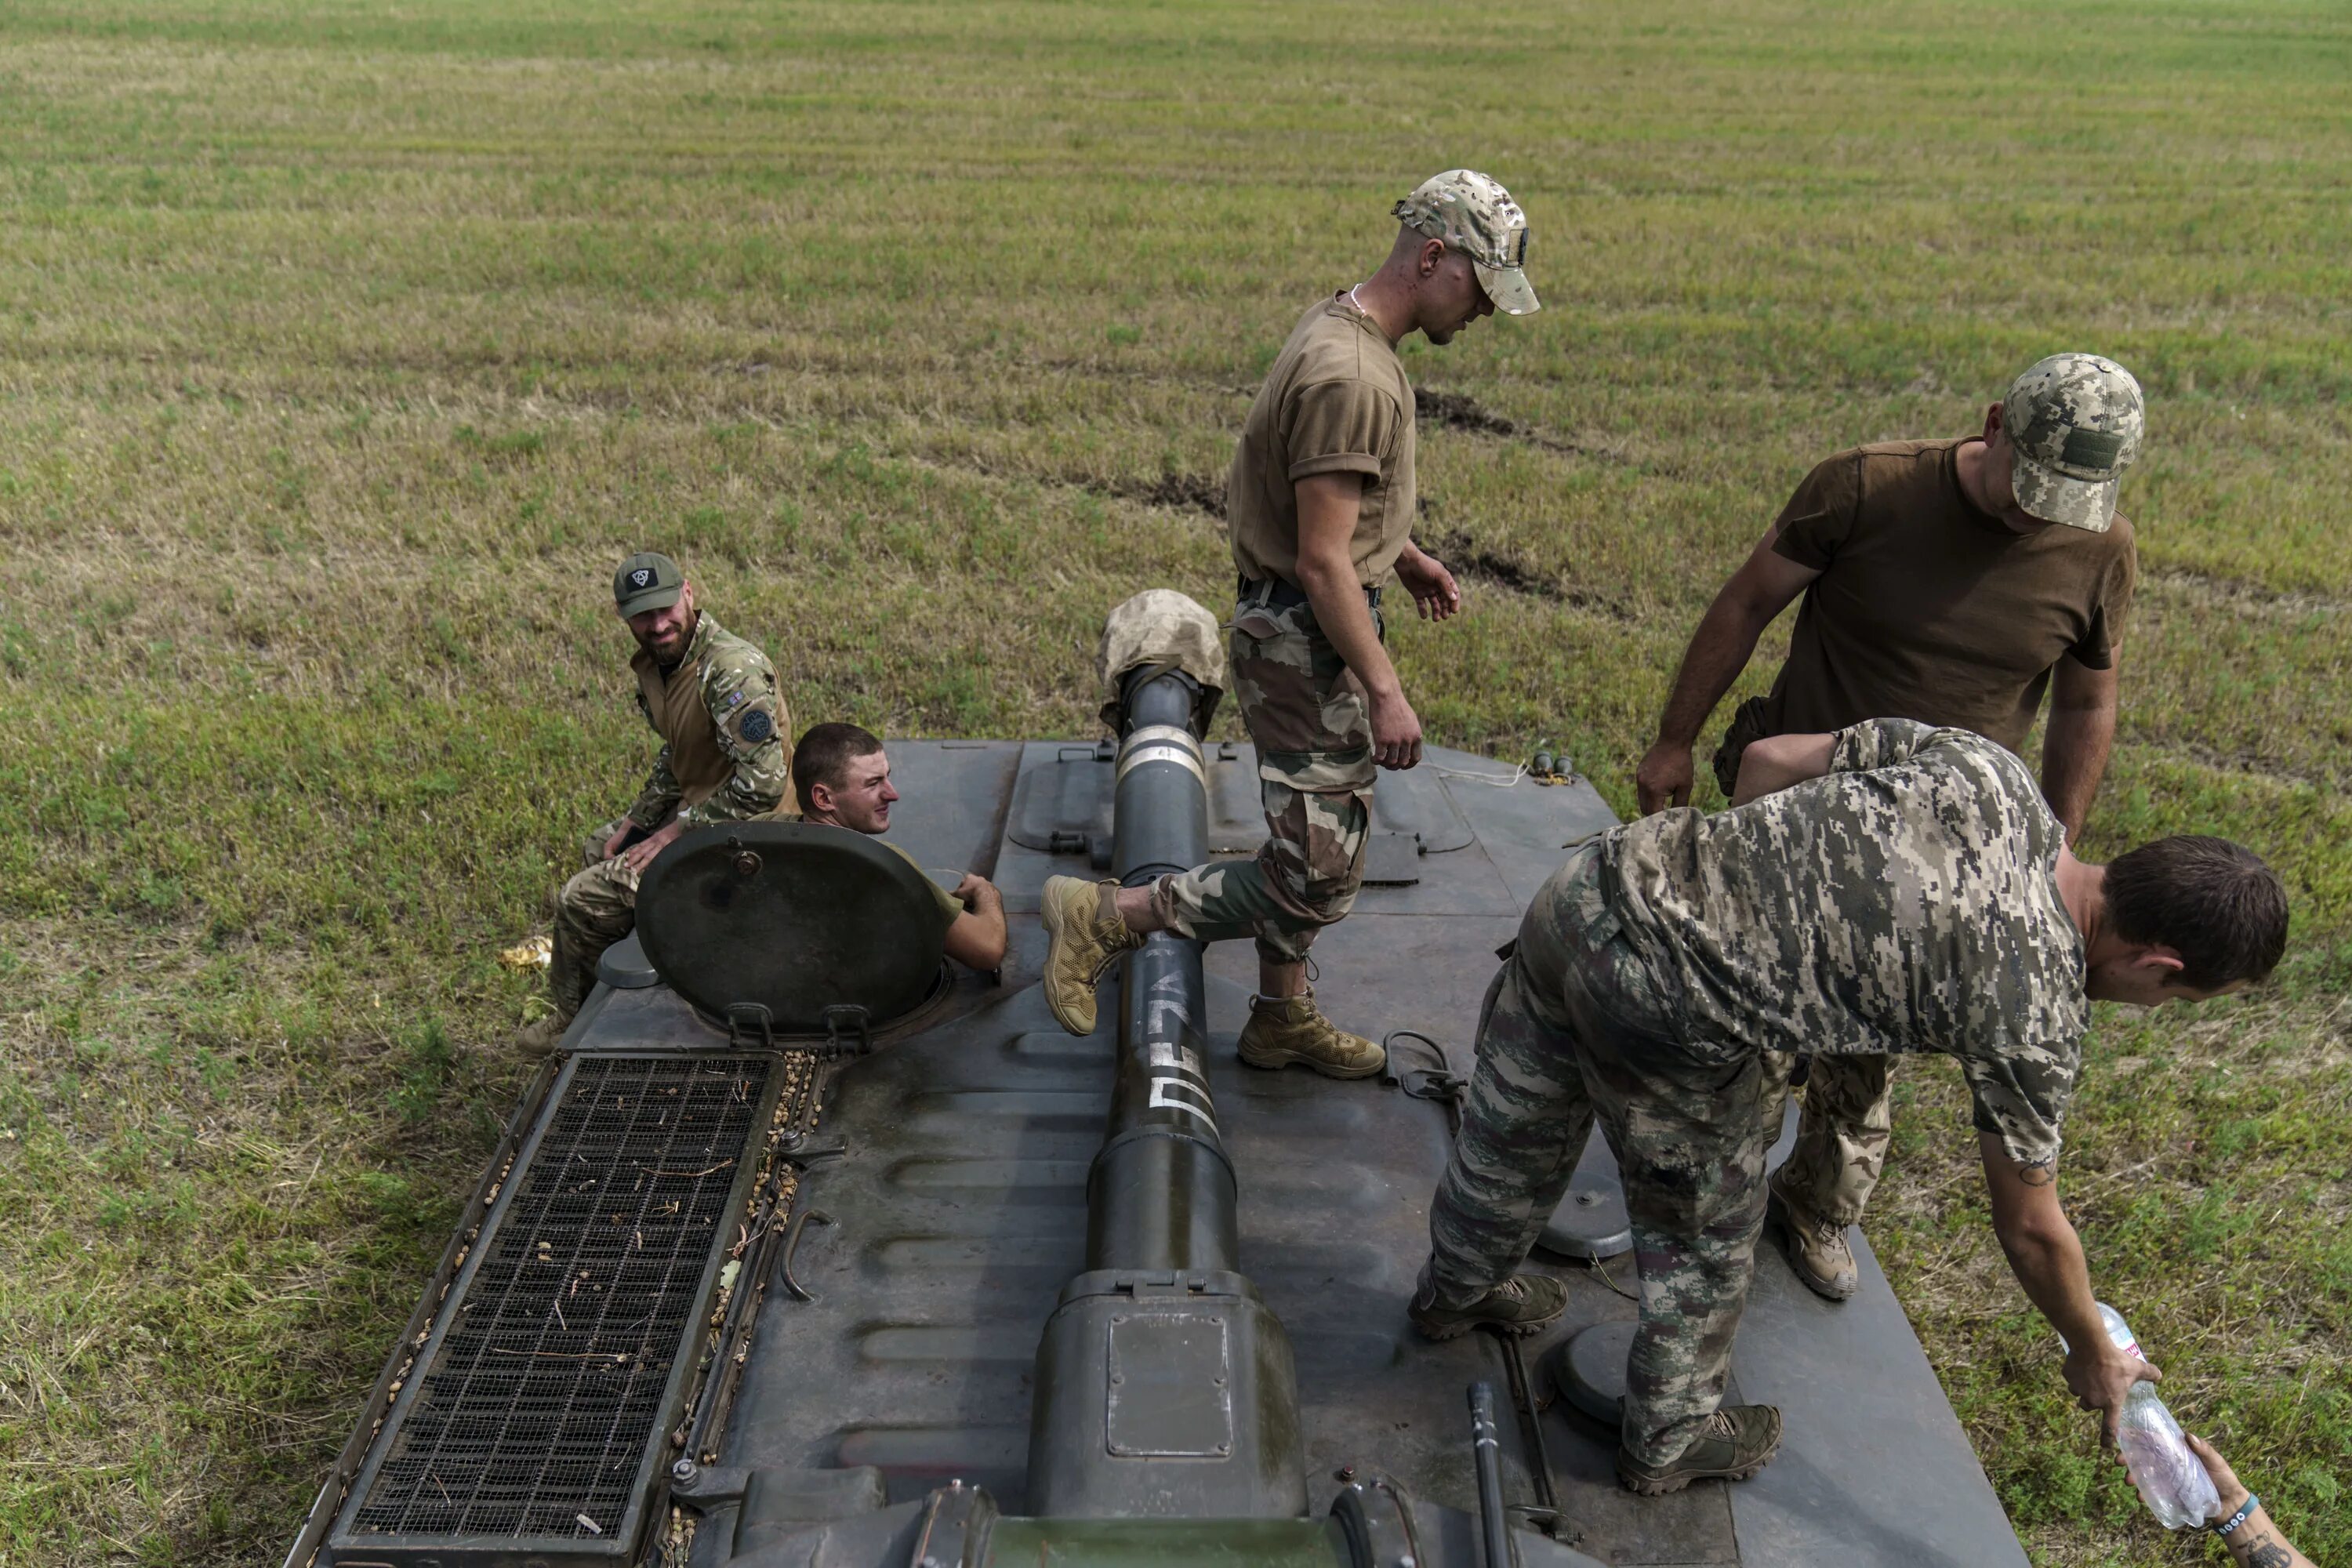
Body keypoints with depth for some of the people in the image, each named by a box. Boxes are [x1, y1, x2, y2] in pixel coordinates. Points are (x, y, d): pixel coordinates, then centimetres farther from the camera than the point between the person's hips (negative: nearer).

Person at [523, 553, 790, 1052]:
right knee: (601, 848, 31)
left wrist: (678, 829, -22)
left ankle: (576, 1016, 18)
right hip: (694, 808, 10)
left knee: (584, 898, -9)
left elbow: (763, 784, -31)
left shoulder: (731, 670, -28)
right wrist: (637, 819, 7)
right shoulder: (657, 663, 3)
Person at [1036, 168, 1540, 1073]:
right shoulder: (1351, 376, -24)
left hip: (1315, 632, 11)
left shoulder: (1343, 329, 9)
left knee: (1310, 846, 20)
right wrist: (1384, 690, -22)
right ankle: (1104, 917, 3)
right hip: (1307, 642, -11)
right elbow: (1320, 561, -25)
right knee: (1316, 884, -5)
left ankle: (1282, 1017, 35)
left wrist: (1407, 557, 31)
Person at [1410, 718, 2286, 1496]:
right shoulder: (2035, 1011, -9)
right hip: (1664, 1017, -7)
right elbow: (2030, 1229, 6)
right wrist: (2095, 1360, 24)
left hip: (1601, 875, 7)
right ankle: (1669, 1439, 46)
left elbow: (1768, 758, 10)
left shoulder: (1982, 764, 4)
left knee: (1512, 1134, 31)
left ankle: (1455, 1292, 58)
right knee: (1705, 1237, 21)